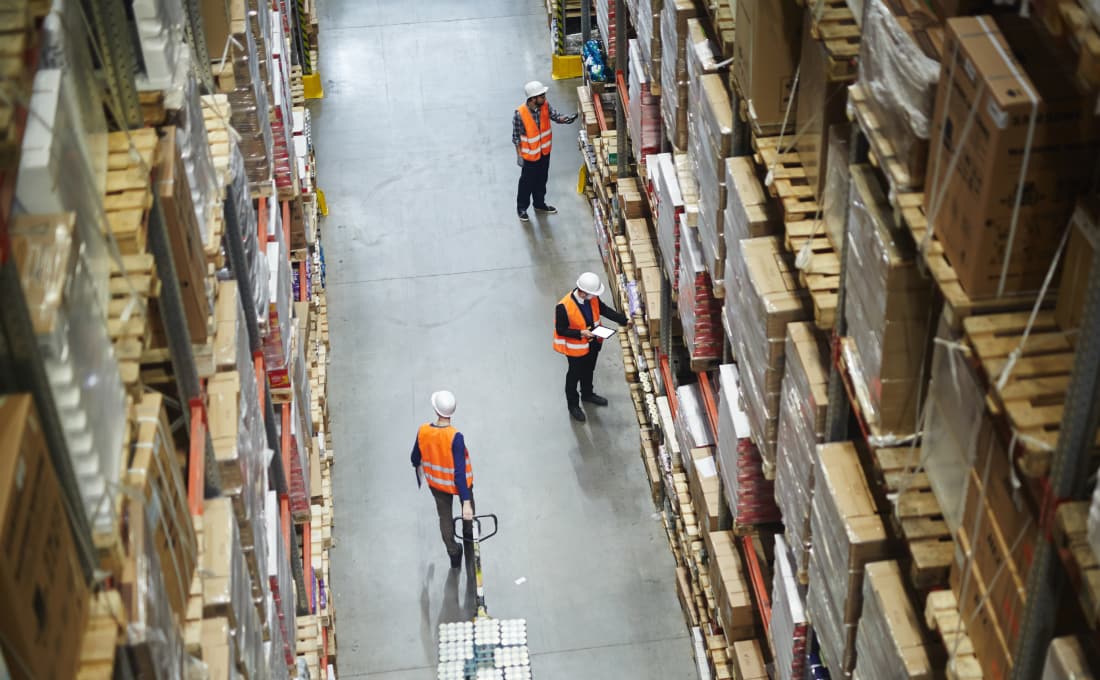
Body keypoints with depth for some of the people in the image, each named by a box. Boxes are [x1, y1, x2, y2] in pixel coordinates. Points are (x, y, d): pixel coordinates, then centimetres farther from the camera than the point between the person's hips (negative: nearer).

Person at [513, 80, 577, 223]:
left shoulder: (545, 106, -13)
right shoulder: (520, 114, -27)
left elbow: (556, 116, -15)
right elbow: (516, 137, -18)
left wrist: (566, 119, -38)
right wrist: (519, 156, -14)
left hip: (545, 152, 5)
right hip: (529, 155, -5)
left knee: (542, 180, 23)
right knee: (527, 182, 13)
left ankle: (539, 204, 44)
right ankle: (521, 208, 33)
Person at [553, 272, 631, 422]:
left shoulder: (592, 298, -16)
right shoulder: (564, 307, -34)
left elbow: (605, 309, 0)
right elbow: (560, 330, -25)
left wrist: (624, 320, -6)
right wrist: (581, 333, -33)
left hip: (593, 343, 6)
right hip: (576, 348, -6)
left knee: (589, 370, 29)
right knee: (574, 375, 16)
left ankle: (587, 394, 55)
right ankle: (573, 405, 38)